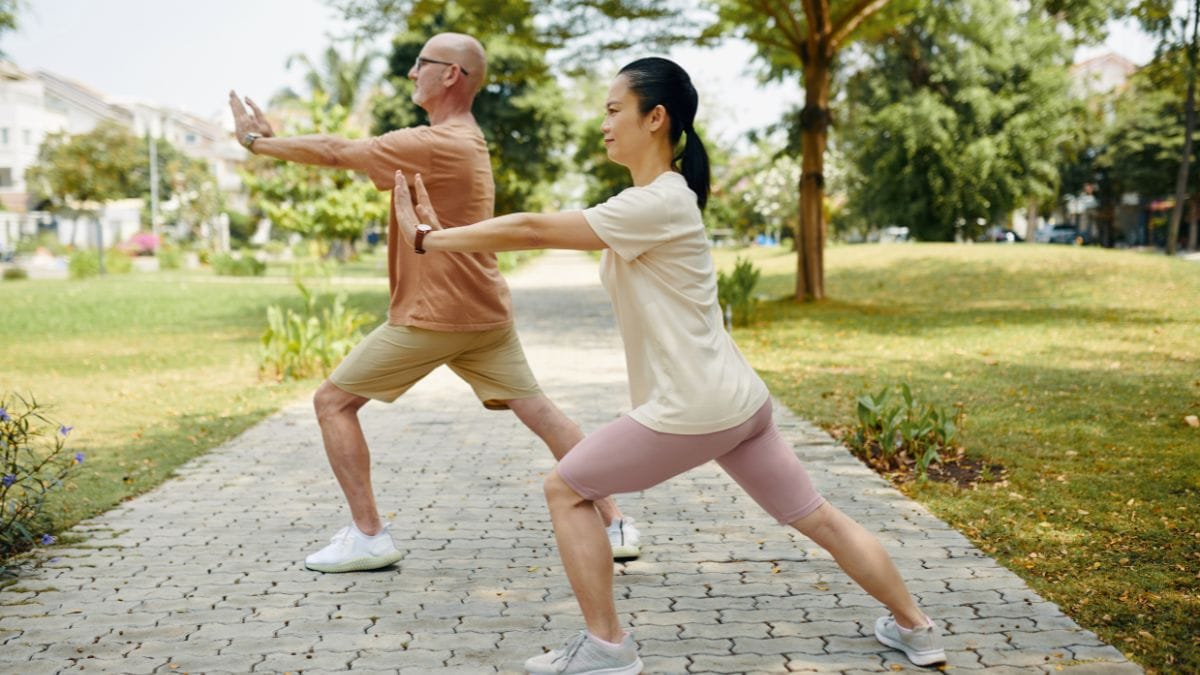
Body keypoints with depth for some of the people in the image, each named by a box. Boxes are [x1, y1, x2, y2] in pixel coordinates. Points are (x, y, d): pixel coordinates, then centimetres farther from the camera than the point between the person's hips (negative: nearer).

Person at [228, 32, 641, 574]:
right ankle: (614, 524, 7)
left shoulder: (435, 145, -16)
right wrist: (274, 139, 8)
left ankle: (368, 537, 4)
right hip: (485, 312, 9)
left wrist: (256, 141, 0)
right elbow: (349, 155, 14)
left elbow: (336, 153, -12)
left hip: (432, 316, -9)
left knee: (332, 401, 2)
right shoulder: (462, 140, 14)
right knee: (539, 412, 8)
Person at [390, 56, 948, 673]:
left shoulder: (656, 204, -17)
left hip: (692, 410, -10)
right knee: (817, 518, 17)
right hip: (737, 399, 10)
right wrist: (444, 234, 8)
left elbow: (533, 229, -18)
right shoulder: (661, 196, 12)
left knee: (565, 489, 3)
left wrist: (427, 239, -10)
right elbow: (543, 231, 12)